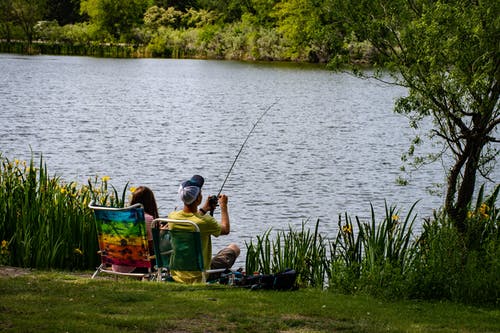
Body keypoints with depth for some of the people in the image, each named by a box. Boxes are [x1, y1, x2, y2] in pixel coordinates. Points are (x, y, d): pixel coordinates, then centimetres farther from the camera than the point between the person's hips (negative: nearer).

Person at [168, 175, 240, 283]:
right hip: (200, 278, -5)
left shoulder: (172, 217, -11)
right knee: (234, 248, 16)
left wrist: (203, 209, 25)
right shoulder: (205, 221, -26)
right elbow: (226, 229, -2)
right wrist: (224, 206, 13)